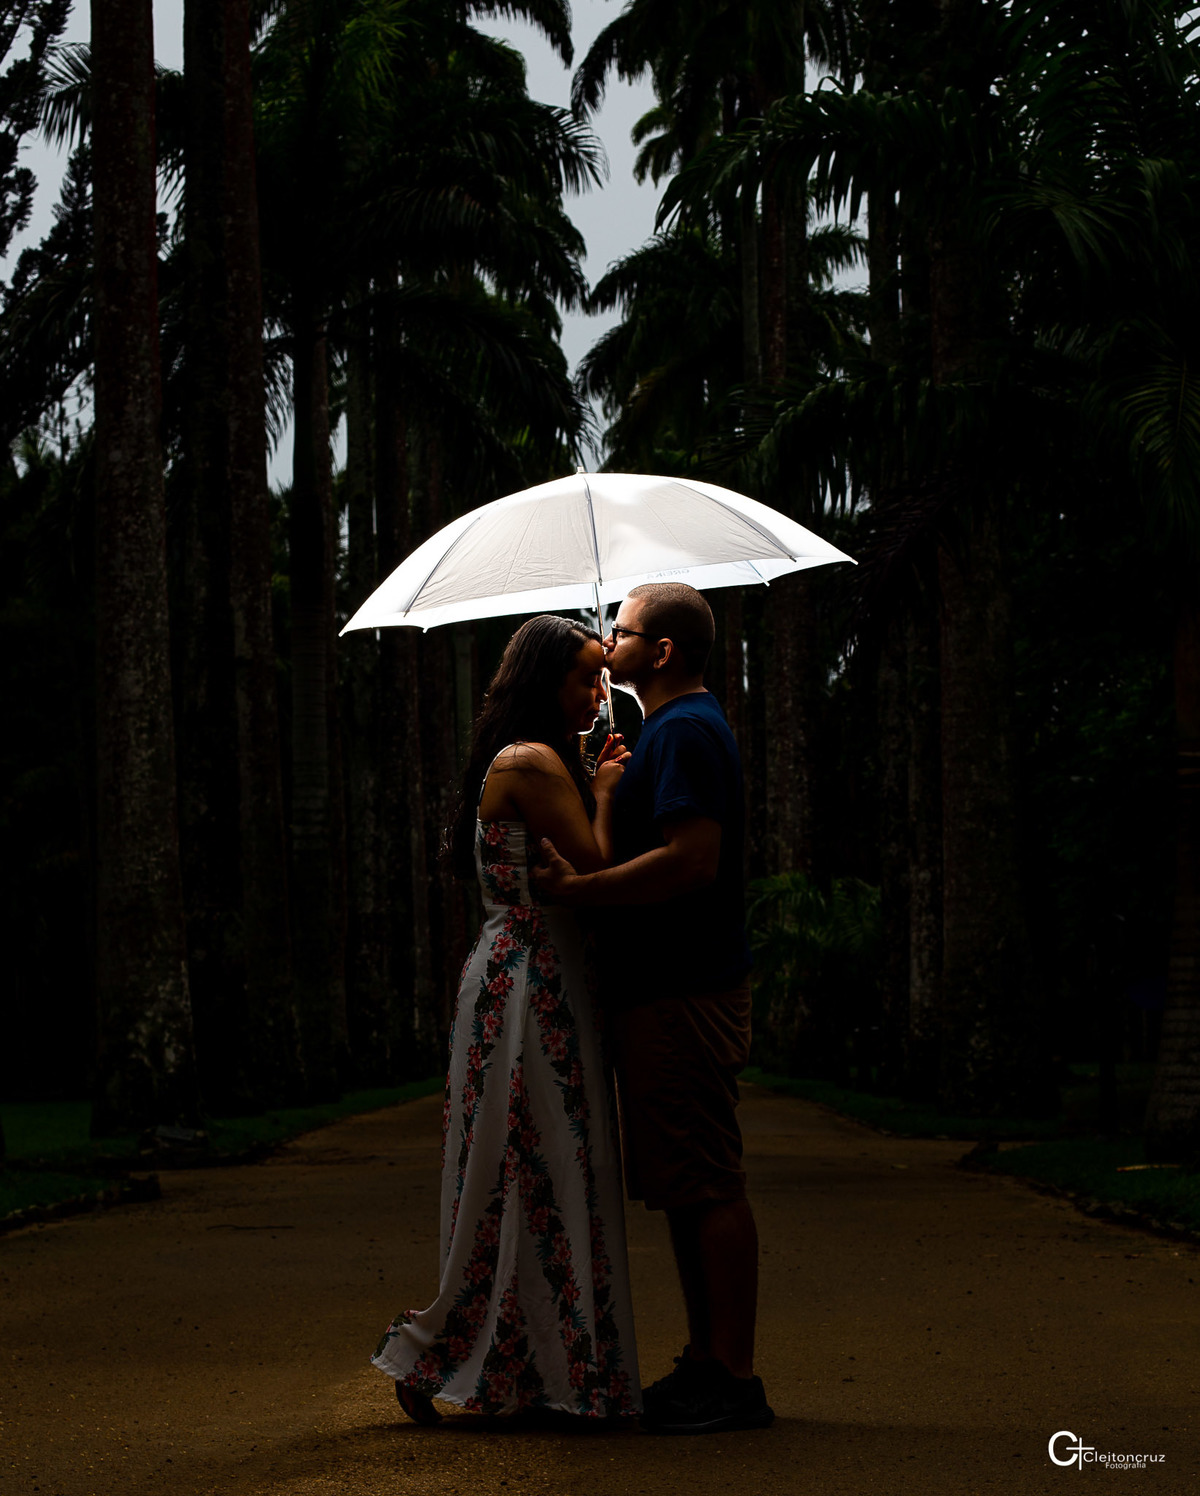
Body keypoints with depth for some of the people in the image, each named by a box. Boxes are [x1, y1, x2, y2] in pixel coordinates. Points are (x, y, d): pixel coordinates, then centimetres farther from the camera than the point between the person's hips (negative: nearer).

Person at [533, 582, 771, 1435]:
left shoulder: (682, 732, -13)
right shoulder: (684, 728, 20)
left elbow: (693, 860, -24)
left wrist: (575, 888, -20)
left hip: (685, 999, -11)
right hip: (672, 990, 11)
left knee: (708, 1188, -8)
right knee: (687, 1188, 14)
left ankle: (735, 1381, -5)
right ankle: (708, 1362, 20)